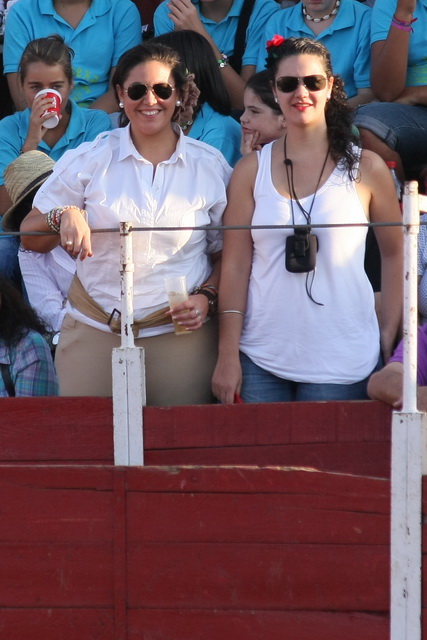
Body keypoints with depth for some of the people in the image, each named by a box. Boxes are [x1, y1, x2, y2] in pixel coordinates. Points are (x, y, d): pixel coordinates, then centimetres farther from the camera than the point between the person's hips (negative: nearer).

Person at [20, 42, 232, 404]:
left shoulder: (210, 166, 4)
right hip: (94, 334, 0)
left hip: (180, 333, 0)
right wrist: (62, 216, -16)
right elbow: (30, 237, 4)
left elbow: (226, 253, 11)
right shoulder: (88, 160, 2)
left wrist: (207, 297, -8)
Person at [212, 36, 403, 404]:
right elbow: (235, 265, 3)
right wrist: (228, 356, -2)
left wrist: (391, 333, -1)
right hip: (261, 363, 1)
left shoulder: (366, 169, 2)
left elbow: (396, 253, 8)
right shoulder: (251, 170, 5)